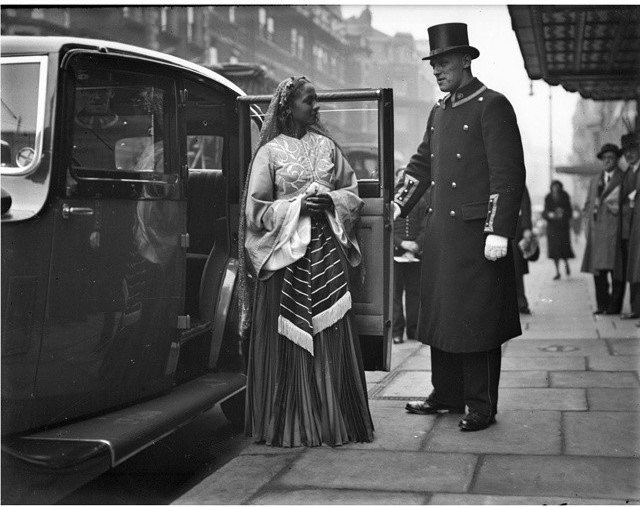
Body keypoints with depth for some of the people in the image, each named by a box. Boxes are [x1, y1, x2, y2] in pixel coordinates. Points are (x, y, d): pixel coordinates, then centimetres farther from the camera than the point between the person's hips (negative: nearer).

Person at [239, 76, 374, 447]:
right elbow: (255, 210, -2)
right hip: (285, 253, -3)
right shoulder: (270, 152, 1)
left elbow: (353, 192, 15)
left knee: (331, 336, 0)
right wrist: (298, 206, -11)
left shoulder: (326, 146, 11)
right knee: (287, 340, -2)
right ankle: (286, 424, 8)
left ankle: (333, 420, 8)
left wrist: (331, 201, -5)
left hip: (327, 251, 3)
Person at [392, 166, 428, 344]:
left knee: (414, 293, 6)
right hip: (395, 255, -2)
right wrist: (401, 243, -14)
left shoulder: (420, 203, 11)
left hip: (415, 256, 2)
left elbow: (424, 228, 5)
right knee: (395, 293, -1)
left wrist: (416, 246, -10)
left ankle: (413, 329, 14)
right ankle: (397, 331, 4)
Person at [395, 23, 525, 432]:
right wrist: (397, 208, 18)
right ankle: (447, 395, 25)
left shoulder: (493, 106, -8)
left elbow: (509, 173, -13)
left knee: (475, 318, -2)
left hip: (476, 233, -8)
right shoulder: (439, 112, 16)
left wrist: (498, 232, -18)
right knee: (440, 315, 13)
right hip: (439, 233, 8)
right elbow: (422, 164, 25)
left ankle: (482, 407, 8)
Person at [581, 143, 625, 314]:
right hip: (596, 229, 5)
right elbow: (588, 204, 23)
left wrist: (618, 208, -13)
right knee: (597, 269, 4)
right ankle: (602, 305, 11)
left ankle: (614, 306, -3)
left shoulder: (624, 179, 3)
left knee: (615, 267, -7)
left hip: (615, 229, -5)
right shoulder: (595, 180, 21)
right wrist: (589, 222, 9)